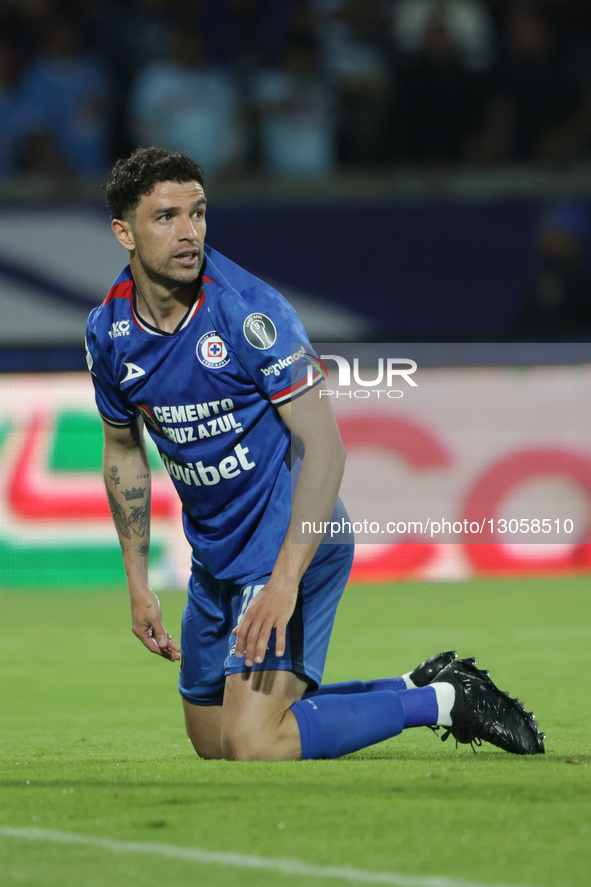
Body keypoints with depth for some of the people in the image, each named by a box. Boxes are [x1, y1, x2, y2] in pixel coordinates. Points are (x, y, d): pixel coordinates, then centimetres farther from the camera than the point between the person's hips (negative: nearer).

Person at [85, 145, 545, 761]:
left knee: (251, 744, -20)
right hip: (214, 558, 7)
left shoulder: (249, 311, -22)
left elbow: (323, 446, -24)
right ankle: (418, 686, 26)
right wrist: (138, 582, 12)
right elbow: (124, 451, 14)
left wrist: (284, 580, -32)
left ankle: (446, 702, -4)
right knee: (211, 742, 16)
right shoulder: (108, 331, -3)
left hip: (291, 543, -7)